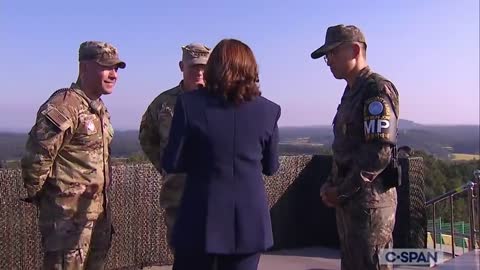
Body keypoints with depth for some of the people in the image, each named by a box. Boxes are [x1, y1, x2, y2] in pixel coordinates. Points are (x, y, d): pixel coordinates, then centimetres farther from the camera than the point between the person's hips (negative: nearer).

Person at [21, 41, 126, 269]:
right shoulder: (64, 106, -19)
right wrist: (38, 197, -8)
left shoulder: (99, 108, 13)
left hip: (98, 210, 9)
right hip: (69, 213, -9)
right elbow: (36, 158, -21)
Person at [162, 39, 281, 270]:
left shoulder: (190, 103, -9)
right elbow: (270, 167, 9)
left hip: (201, 219, -2)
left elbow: (172, 163, -6)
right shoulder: (268, 110, -1)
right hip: (249, 220, 2)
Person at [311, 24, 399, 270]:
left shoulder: (377, 90, -12)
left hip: (370, 201, -9)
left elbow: (380, 152, -21)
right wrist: (331, 185, 6)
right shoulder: (351, 92, 16)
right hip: (349, 201, 9)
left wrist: (341, 191, -15)